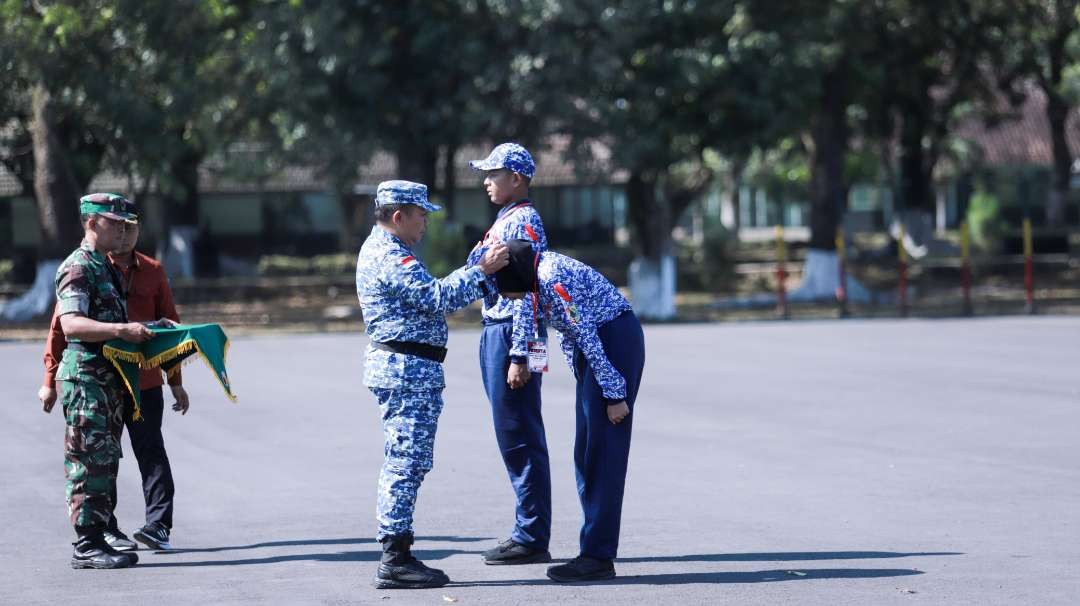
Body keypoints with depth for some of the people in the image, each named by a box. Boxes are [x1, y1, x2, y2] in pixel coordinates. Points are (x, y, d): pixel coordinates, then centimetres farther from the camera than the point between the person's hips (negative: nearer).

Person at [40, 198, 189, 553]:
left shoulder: (153, 272, 8)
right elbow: (61, 327, 2)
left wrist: (176, 381, 13)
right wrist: (50, 381, 0)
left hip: (145, 382, 2)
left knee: (152, 453, -4)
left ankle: (158, 526, -2)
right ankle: (105, 530, 11)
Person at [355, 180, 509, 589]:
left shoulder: (381, 249, 20)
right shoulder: (391, 258, -15)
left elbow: (433, 294, 20)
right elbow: (438, 298, -22)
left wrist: (483, 276, 17)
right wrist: (481, 270, -16)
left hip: (402, 368, 11)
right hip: (407, 369, -11)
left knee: (404, 463, 13)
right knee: (406, 461, -10)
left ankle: (396, 555, 16)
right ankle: (395, 561, -10)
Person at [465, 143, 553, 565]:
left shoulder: (524, 222, -14)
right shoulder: (505, 221, 17)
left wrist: (519, 357, -23)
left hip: (511, 337, -10)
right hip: (495, 334, 10)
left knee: (520, 439, -6)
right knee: (514, 440, 12)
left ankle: (531, 539, -2)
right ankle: (529, 534, 17)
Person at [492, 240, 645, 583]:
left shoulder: (553, 278, -22)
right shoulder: (539, 275, 9)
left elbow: (588, 338, -21)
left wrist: (613, 395, -18)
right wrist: (583, 382, 18)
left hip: (615, 340, -10)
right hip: (598, 344, 10)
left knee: (603, 451, -9)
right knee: (586, 453, 9)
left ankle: (599, 557, -8)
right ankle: (595, 550, 12)